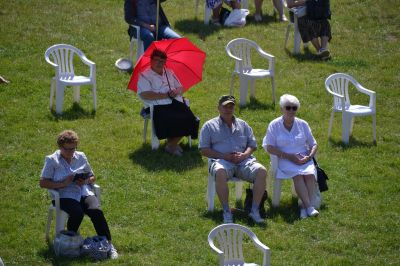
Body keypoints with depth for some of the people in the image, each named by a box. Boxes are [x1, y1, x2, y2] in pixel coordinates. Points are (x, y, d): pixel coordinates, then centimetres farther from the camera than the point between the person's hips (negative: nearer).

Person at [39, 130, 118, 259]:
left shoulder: (81, 157, 16)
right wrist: (63, 183, -13)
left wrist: (86, 181, -1)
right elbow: (42, 183, -1)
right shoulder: (52, 160, 5)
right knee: (77, 213, -33)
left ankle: (108, 244, -22)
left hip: (84, 192, 3)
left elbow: (93, 177, 24)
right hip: (65, 195, -3)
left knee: (96, 211, -28)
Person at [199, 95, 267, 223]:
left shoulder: (242, 125, 23)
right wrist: (224, 156, -10)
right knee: (220, 173, -41)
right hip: (221, 160, -3)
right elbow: (204, 150, 4)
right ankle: (226, 211, -30)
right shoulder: (210, 126, 12)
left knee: (262, 171, -27)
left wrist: (244, 155, -4)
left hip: (243, 160, 3)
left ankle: (255, 210, -23)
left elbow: (252, 144, 20)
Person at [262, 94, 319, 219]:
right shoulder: (274, 125, 4)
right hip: (285, 161, -3)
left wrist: (309, 156, -7)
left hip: (304, 159, 3)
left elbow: (313, 144, 15)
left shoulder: (302, 124, 13)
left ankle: (305, 208, -33)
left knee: (309, 174, -29)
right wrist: (289, 156, -13)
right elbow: (269, 147, -5)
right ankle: (309, 207, -37)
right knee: (298, 175, -33)